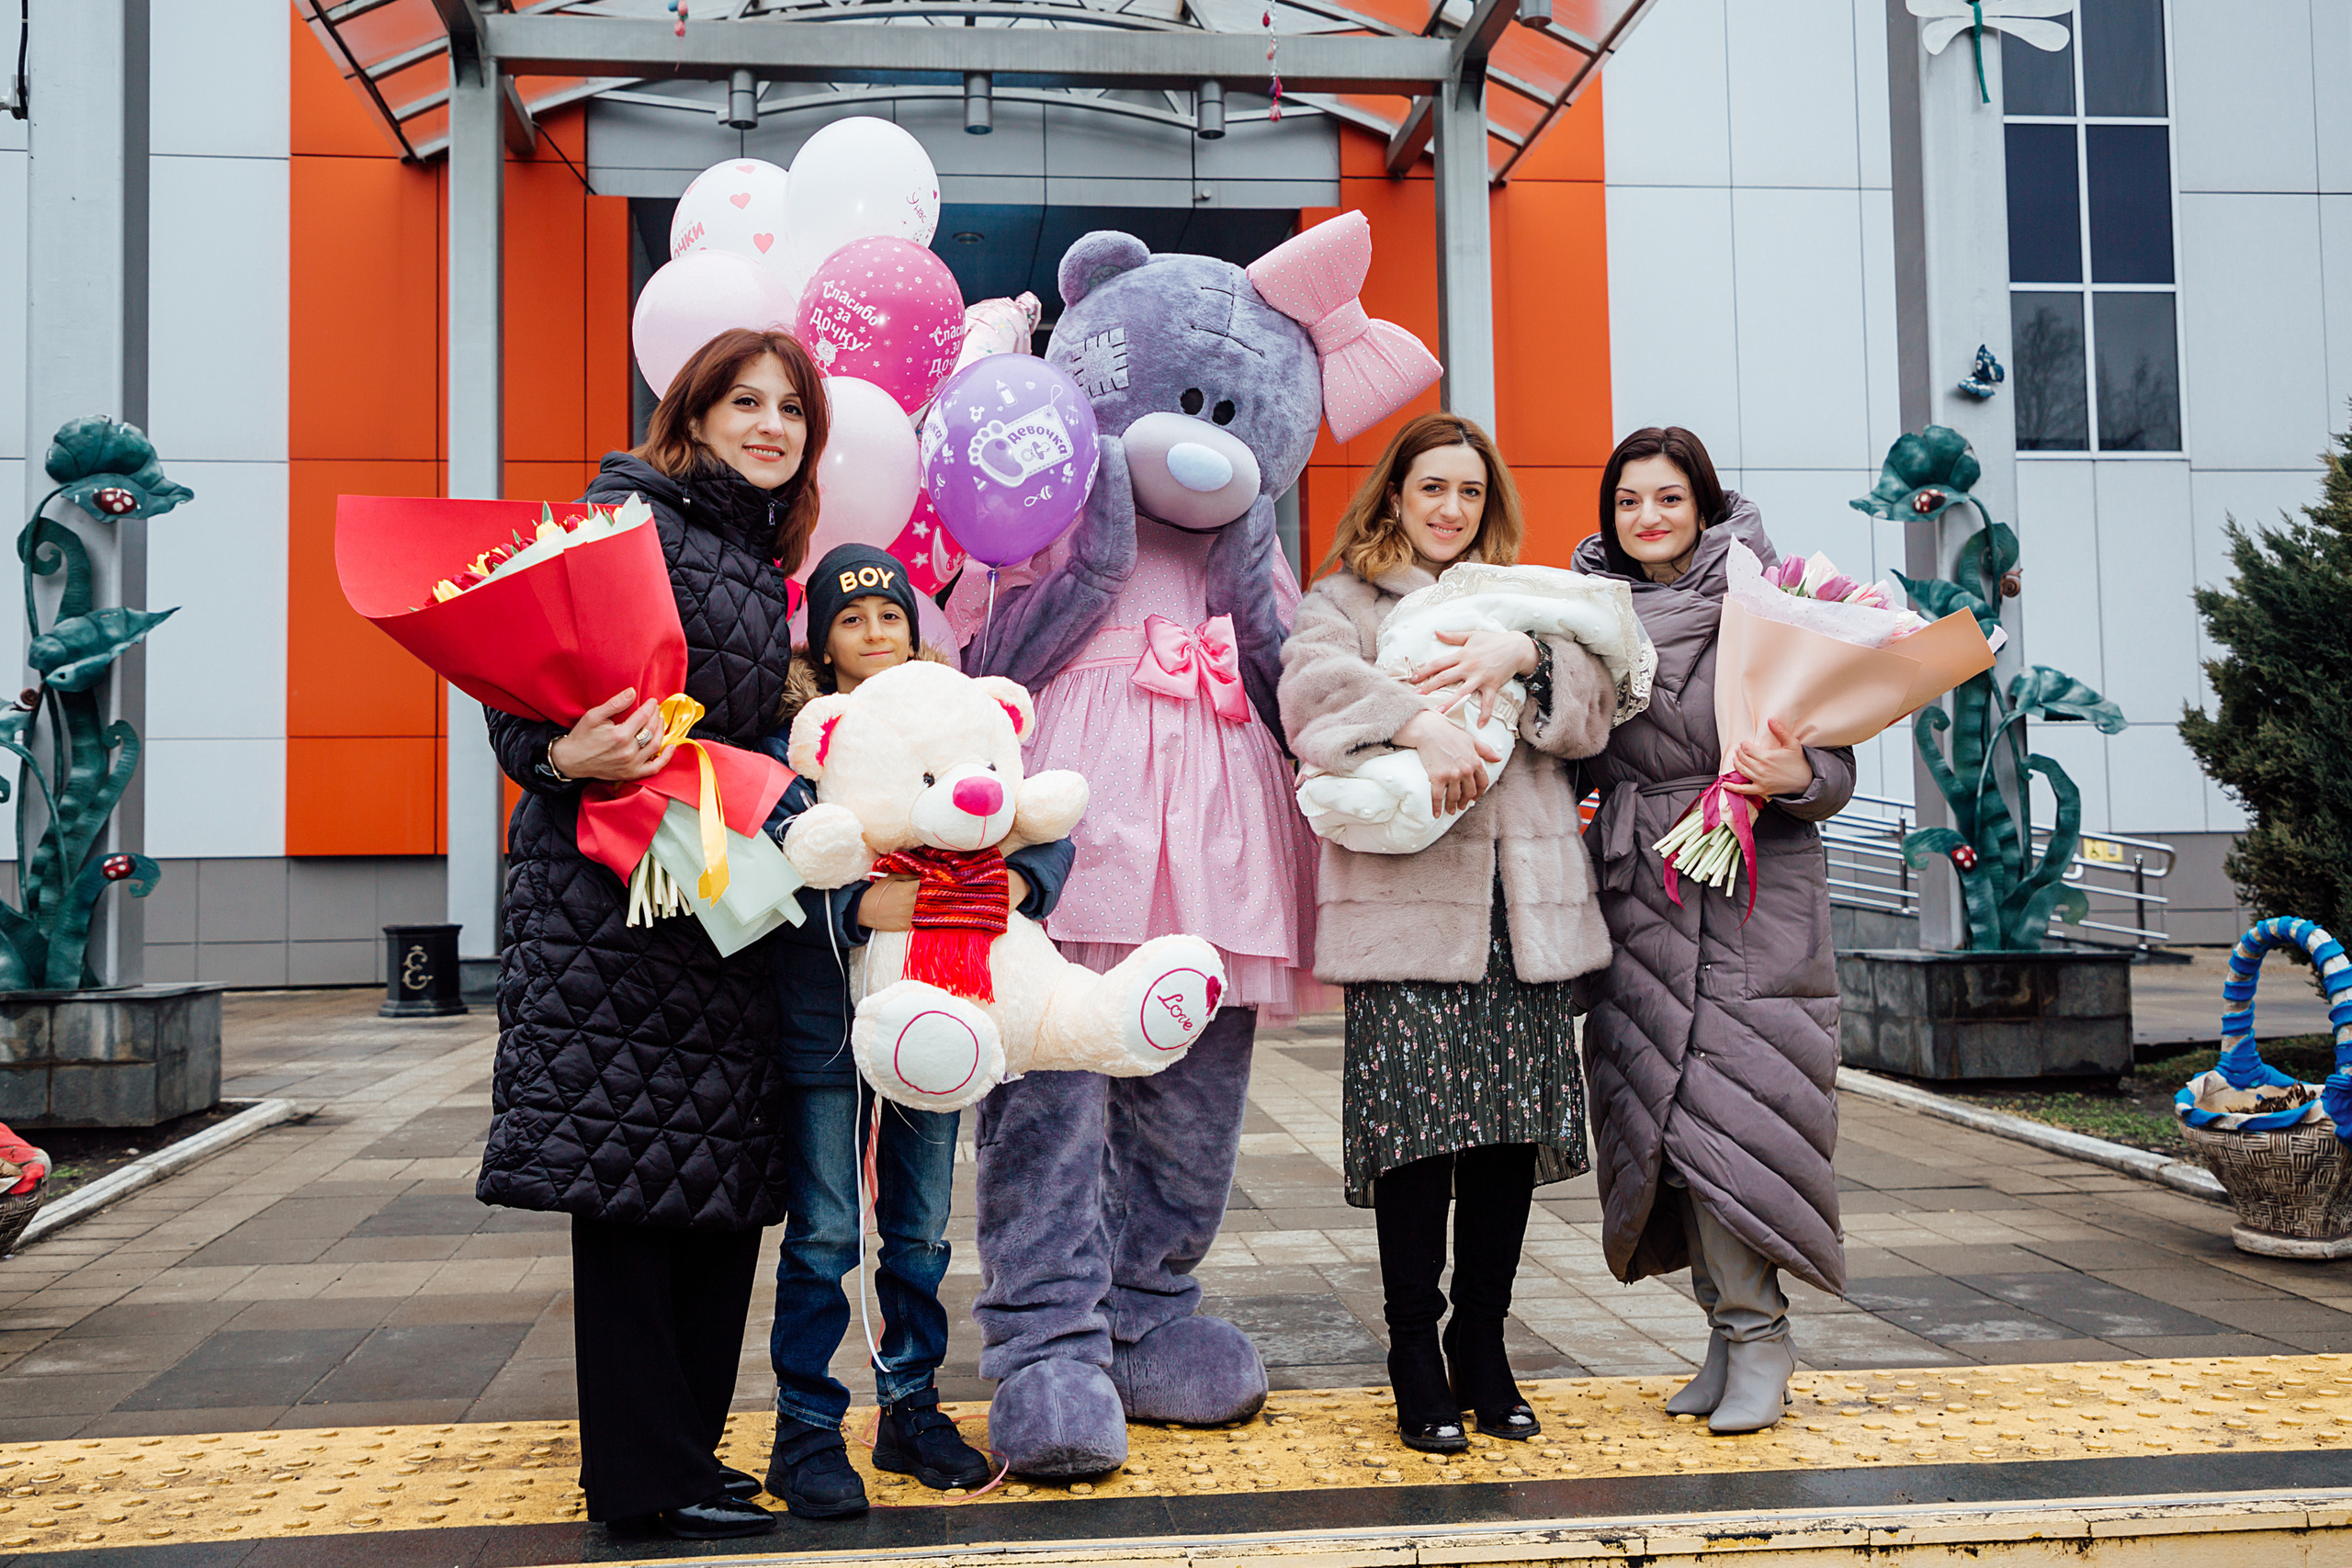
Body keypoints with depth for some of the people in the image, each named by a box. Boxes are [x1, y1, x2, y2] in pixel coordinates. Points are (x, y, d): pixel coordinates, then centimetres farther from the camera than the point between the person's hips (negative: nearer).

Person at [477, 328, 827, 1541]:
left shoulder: (766, 559, 18)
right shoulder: (633, 514, -5)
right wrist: (566, 756, -29)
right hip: (607, 884, -8)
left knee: (724, 1177, 8)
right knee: (625, 1168, -4)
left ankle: (683, 1447, 20)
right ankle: (643, 1478, 5)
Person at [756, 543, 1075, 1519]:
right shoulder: (794, 740, -4)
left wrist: (1021, 877, -21)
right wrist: (857, 907, -33)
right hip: (824, 1014, -3)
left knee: (922, 1229, 14)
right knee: (823, 1235, 3)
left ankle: (911, 1410, 29)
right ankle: (806, 1428, 16)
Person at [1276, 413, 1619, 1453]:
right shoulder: (1344, 600, 11)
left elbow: (1594, 714, 8)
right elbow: (1311, 691, -11)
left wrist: (1526, 657, -10)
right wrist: (1419, 723, -25)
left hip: (1524, 910, 4)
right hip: (1406, 906, -4)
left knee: (1513, 1132, 4)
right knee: (1417, 1133, -7)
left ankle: (1483, 1355, 19)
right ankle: (1419, 1372, 6)